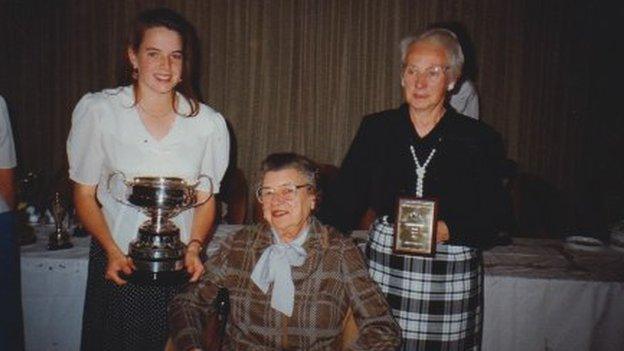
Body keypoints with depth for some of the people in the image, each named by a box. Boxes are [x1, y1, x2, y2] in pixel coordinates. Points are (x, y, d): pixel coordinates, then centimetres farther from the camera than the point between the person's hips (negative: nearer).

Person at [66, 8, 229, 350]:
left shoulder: (209, 123, -2)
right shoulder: (97, 110, -5)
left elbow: (206, 199, 6)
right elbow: (84, 194, 0)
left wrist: (194, 248, -8)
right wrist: (113, 253, -11)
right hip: (116, 263, -1)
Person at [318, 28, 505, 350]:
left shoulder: (479, 139, 0)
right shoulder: (376, 128, 4)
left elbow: (488, 225, 0)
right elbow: (344, 200, 3)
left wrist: (447, 230, -18)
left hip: (451, 275, -1)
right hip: (384, 266, 1)